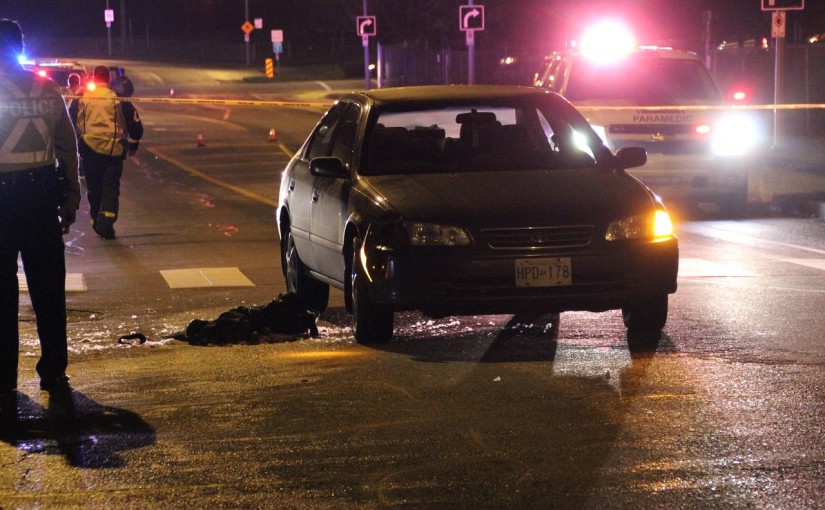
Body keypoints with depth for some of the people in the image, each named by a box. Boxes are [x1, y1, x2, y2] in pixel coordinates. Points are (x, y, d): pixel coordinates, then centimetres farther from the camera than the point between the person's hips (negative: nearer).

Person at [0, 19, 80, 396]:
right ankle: (53, 372, 13)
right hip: (41, 194, 3)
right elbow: (68, 149, 3)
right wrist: (70, 202, 7)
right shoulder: (48, 90, 2)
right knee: (48, 290, 10)